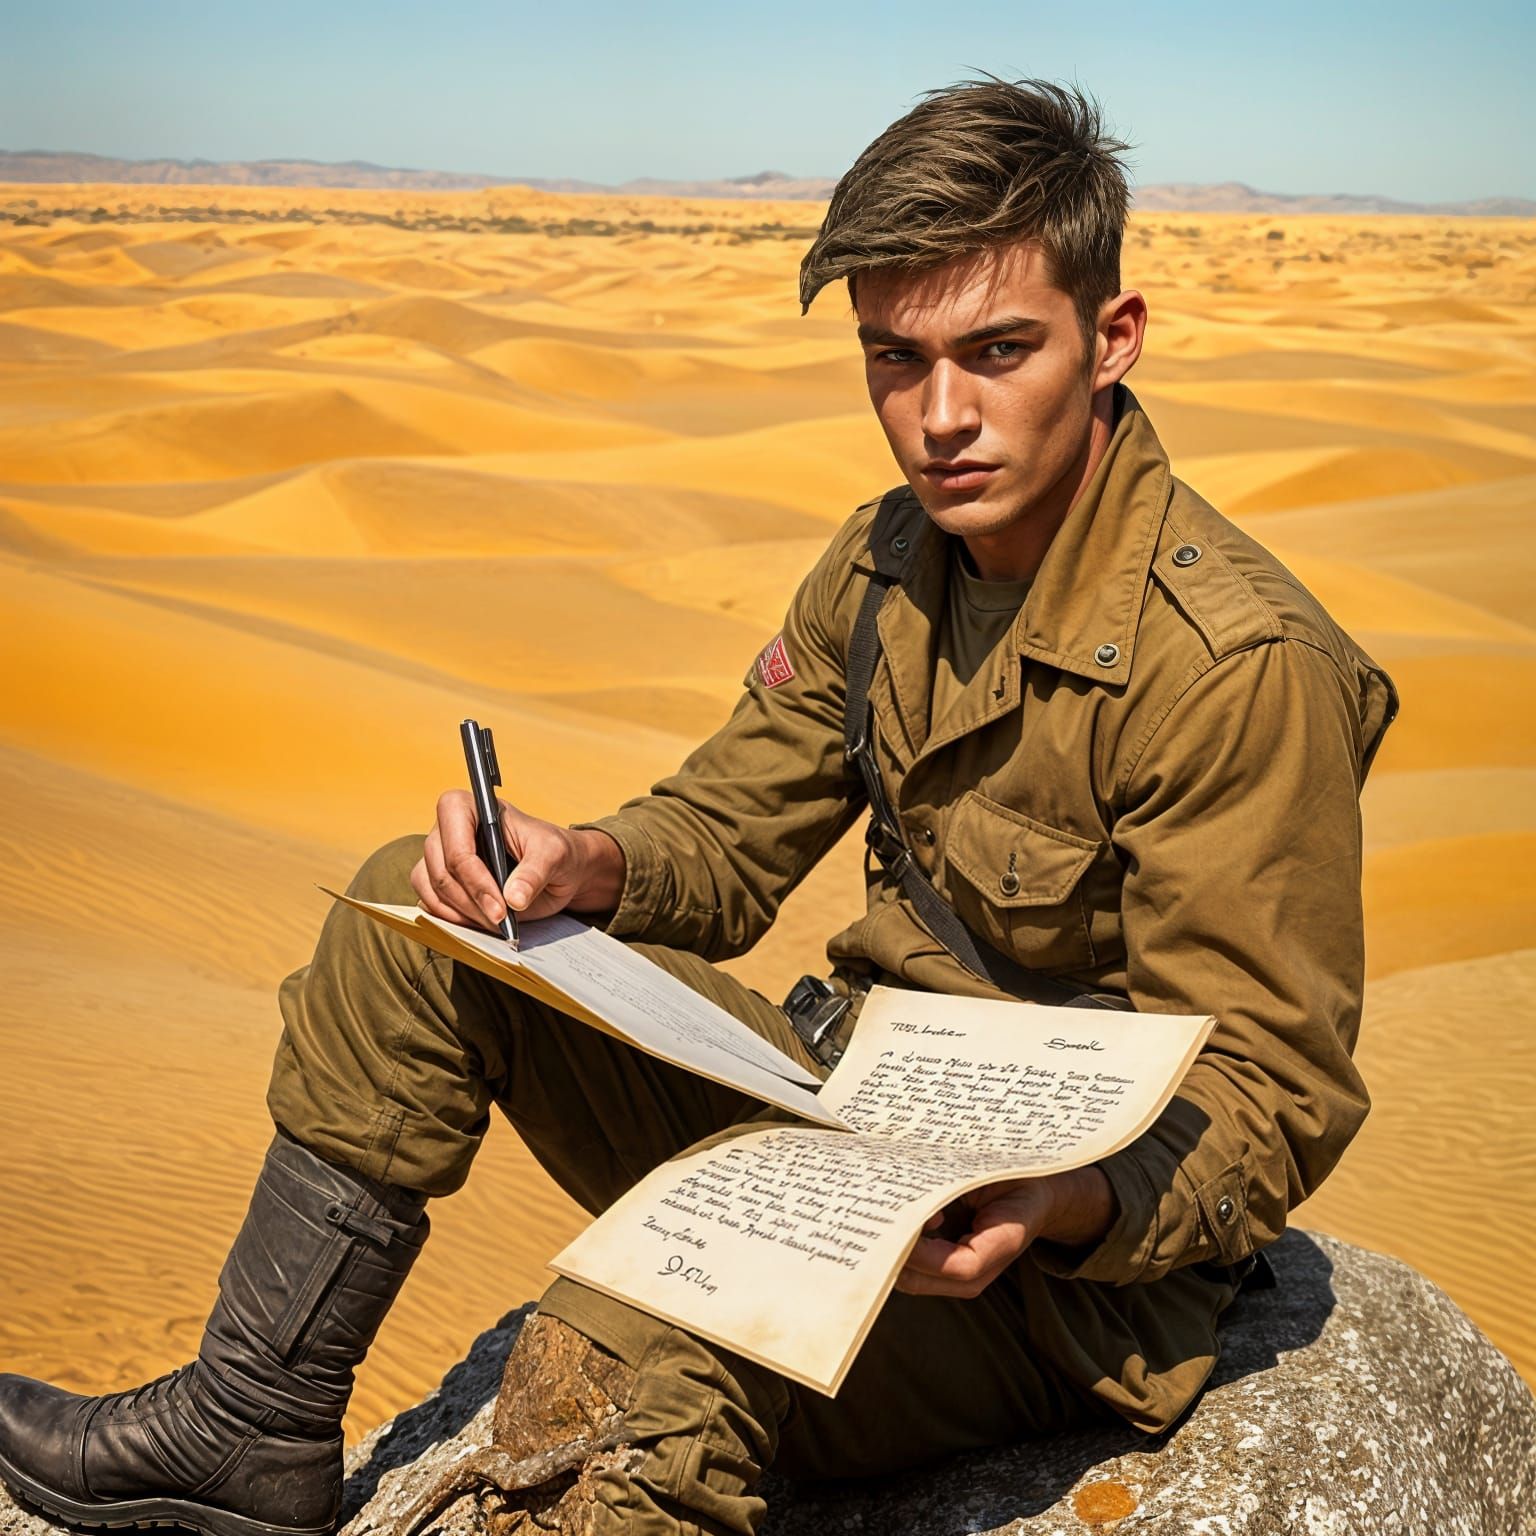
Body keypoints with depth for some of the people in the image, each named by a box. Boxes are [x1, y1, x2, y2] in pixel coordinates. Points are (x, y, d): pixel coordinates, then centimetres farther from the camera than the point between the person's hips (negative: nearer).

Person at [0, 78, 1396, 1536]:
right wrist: (582, 864, -12)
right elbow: (726, 831, 10)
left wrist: (1061, 1202, -38)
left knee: (633, 1348, -37)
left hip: (1075, 1265, -7)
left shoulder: (1245, 670, -22)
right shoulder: (892, 557, 2)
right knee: (413, 908, 1)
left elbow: (1269, 1103, -19)